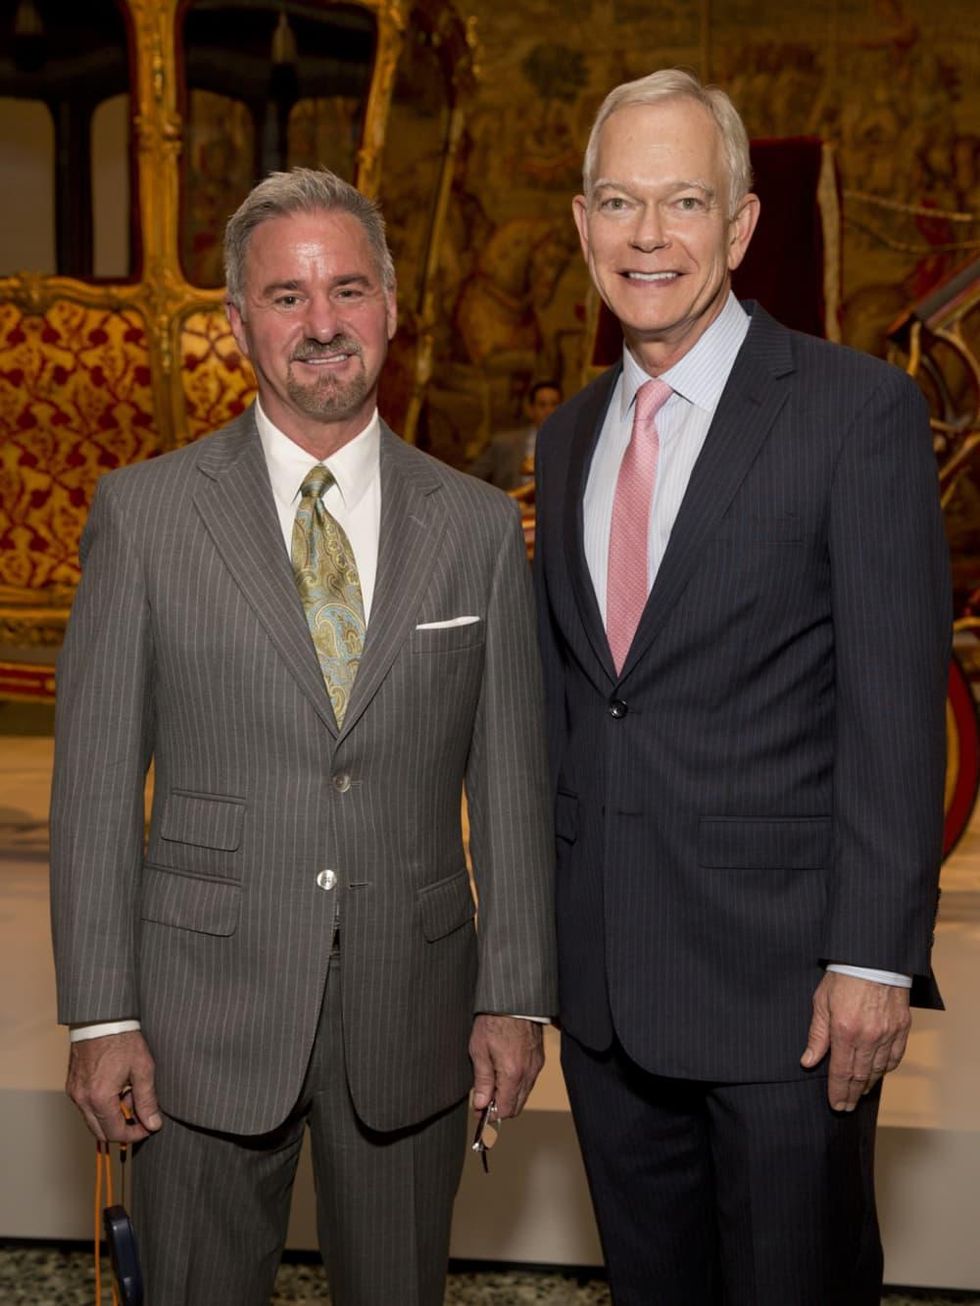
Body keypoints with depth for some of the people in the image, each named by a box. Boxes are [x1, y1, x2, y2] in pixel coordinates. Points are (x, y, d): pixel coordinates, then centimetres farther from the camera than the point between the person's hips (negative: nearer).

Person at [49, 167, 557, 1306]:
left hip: (411, 1017, 2)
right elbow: (96, 778, -2)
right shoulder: (143, 513, -2)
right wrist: (100, 1013, -6)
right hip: (203, 1009, -1)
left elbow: (510, 781, 4)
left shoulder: (478, 527, 3)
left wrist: (515, 998, 1)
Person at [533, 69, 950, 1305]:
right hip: (604, 978, 6)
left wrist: (872, 959, -16)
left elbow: (895, 704, -13)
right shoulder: (568, 437, 11)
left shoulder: (860, 410, -8)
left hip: (782, 972, -5)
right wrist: (545, 927, 12)